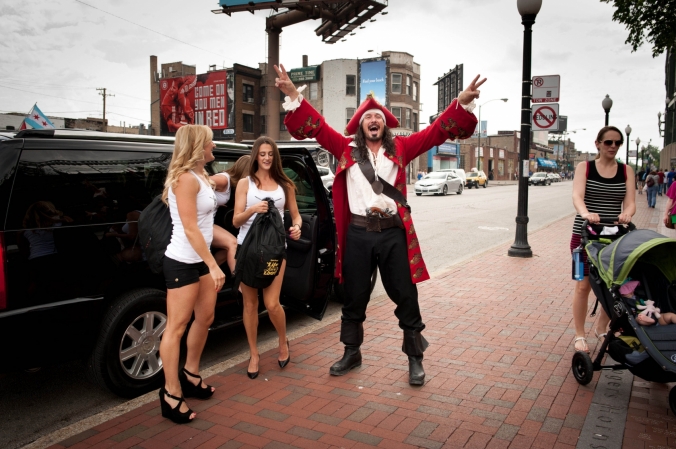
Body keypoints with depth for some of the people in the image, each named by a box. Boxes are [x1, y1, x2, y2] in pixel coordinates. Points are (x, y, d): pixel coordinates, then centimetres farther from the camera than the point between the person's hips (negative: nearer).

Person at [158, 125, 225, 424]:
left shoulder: (200, 176, 12)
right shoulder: (186, 179, -17)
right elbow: (190, 229, -21)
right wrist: (214, 265, -21)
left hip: (200, 259, 10)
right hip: (182, 262, -10)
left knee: (205, 318, 16)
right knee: (176, 327, -1)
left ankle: (191, 375, 33)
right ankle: (171, 394, 9)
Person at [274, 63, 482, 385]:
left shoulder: (400, 148, 5)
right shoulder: (347, 148, 5)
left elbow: (437, 131, -1)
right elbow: (317, 126, -1)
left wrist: (463, 103, -14)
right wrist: (293, 95, -12)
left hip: (393, 232, 0)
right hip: (358, 233, 1)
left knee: (406, 296, 6)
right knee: (354, 297, 13)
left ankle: (415, 358, 23)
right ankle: (351, 353, 32)